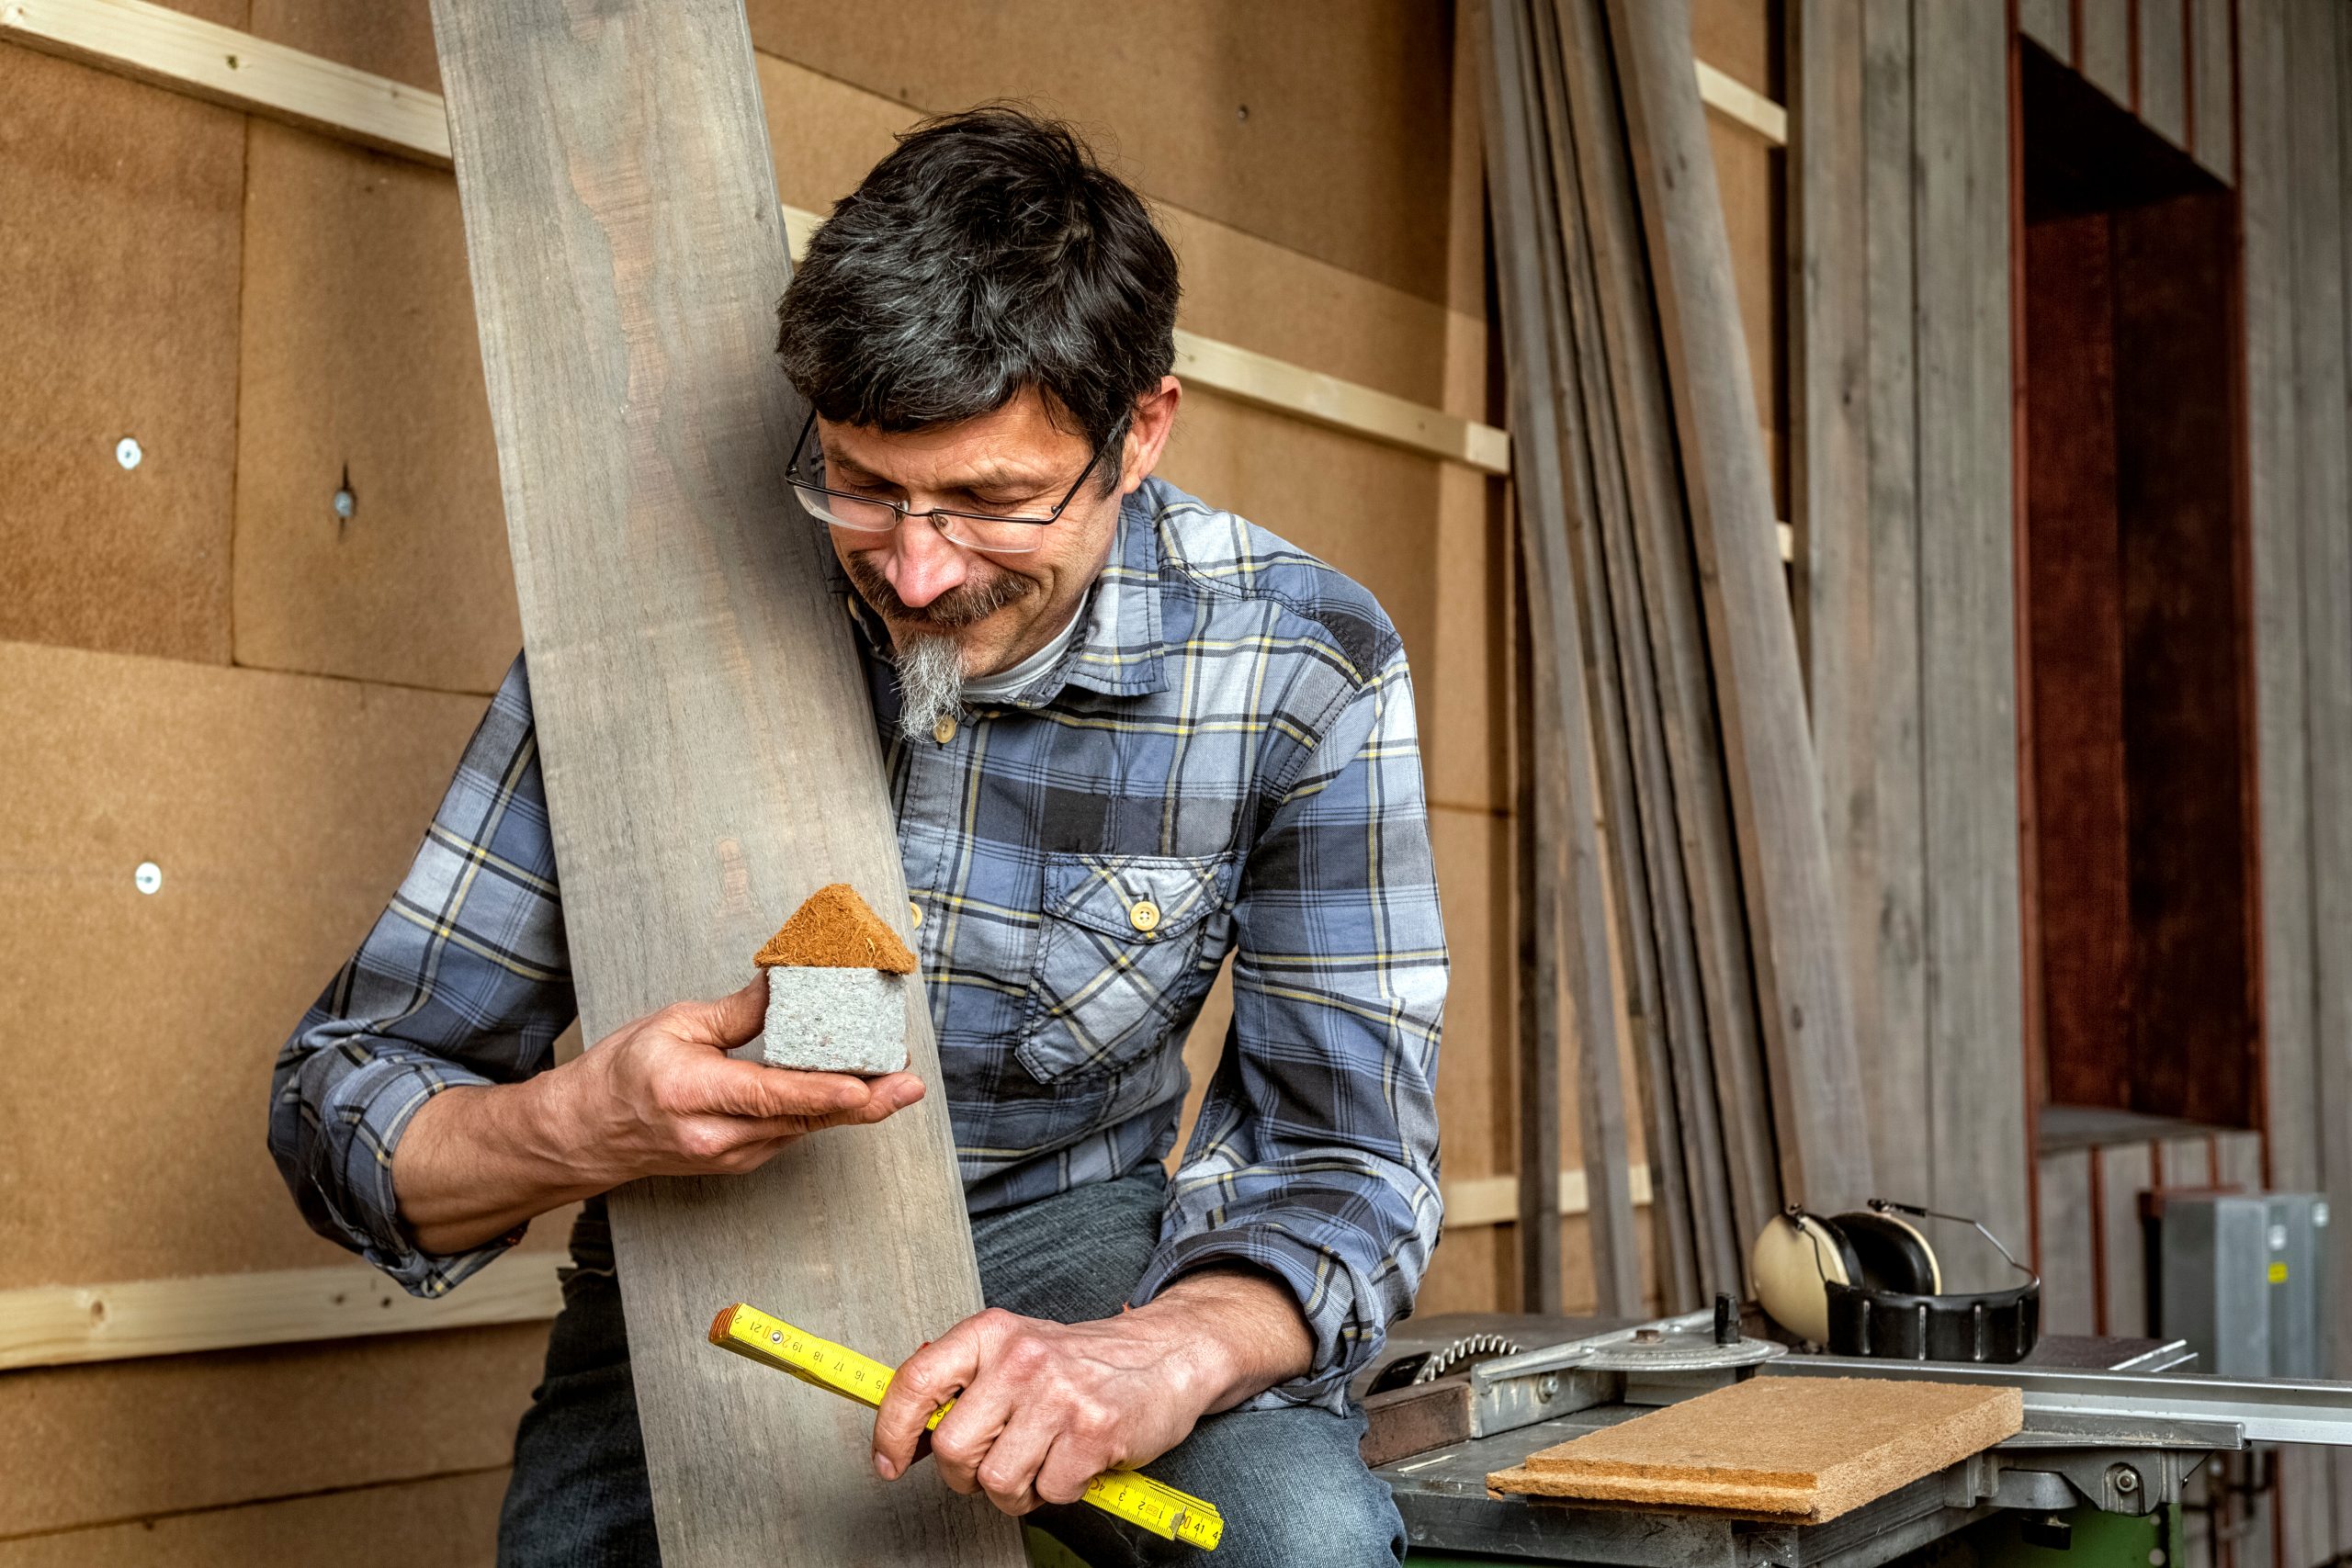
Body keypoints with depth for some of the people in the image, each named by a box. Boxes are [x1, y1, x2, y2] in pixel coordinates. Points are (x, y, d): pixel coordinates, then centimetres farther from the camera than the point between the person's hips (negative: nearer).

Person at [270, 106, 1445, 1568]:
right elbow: (344, 1105, -11)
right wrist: (574, 1130, -34)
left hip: (1065, 1236, 0)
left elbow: (1343, 1158, -14)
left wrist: (1173, 1352, -37)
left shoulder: (1304, 671, -16)